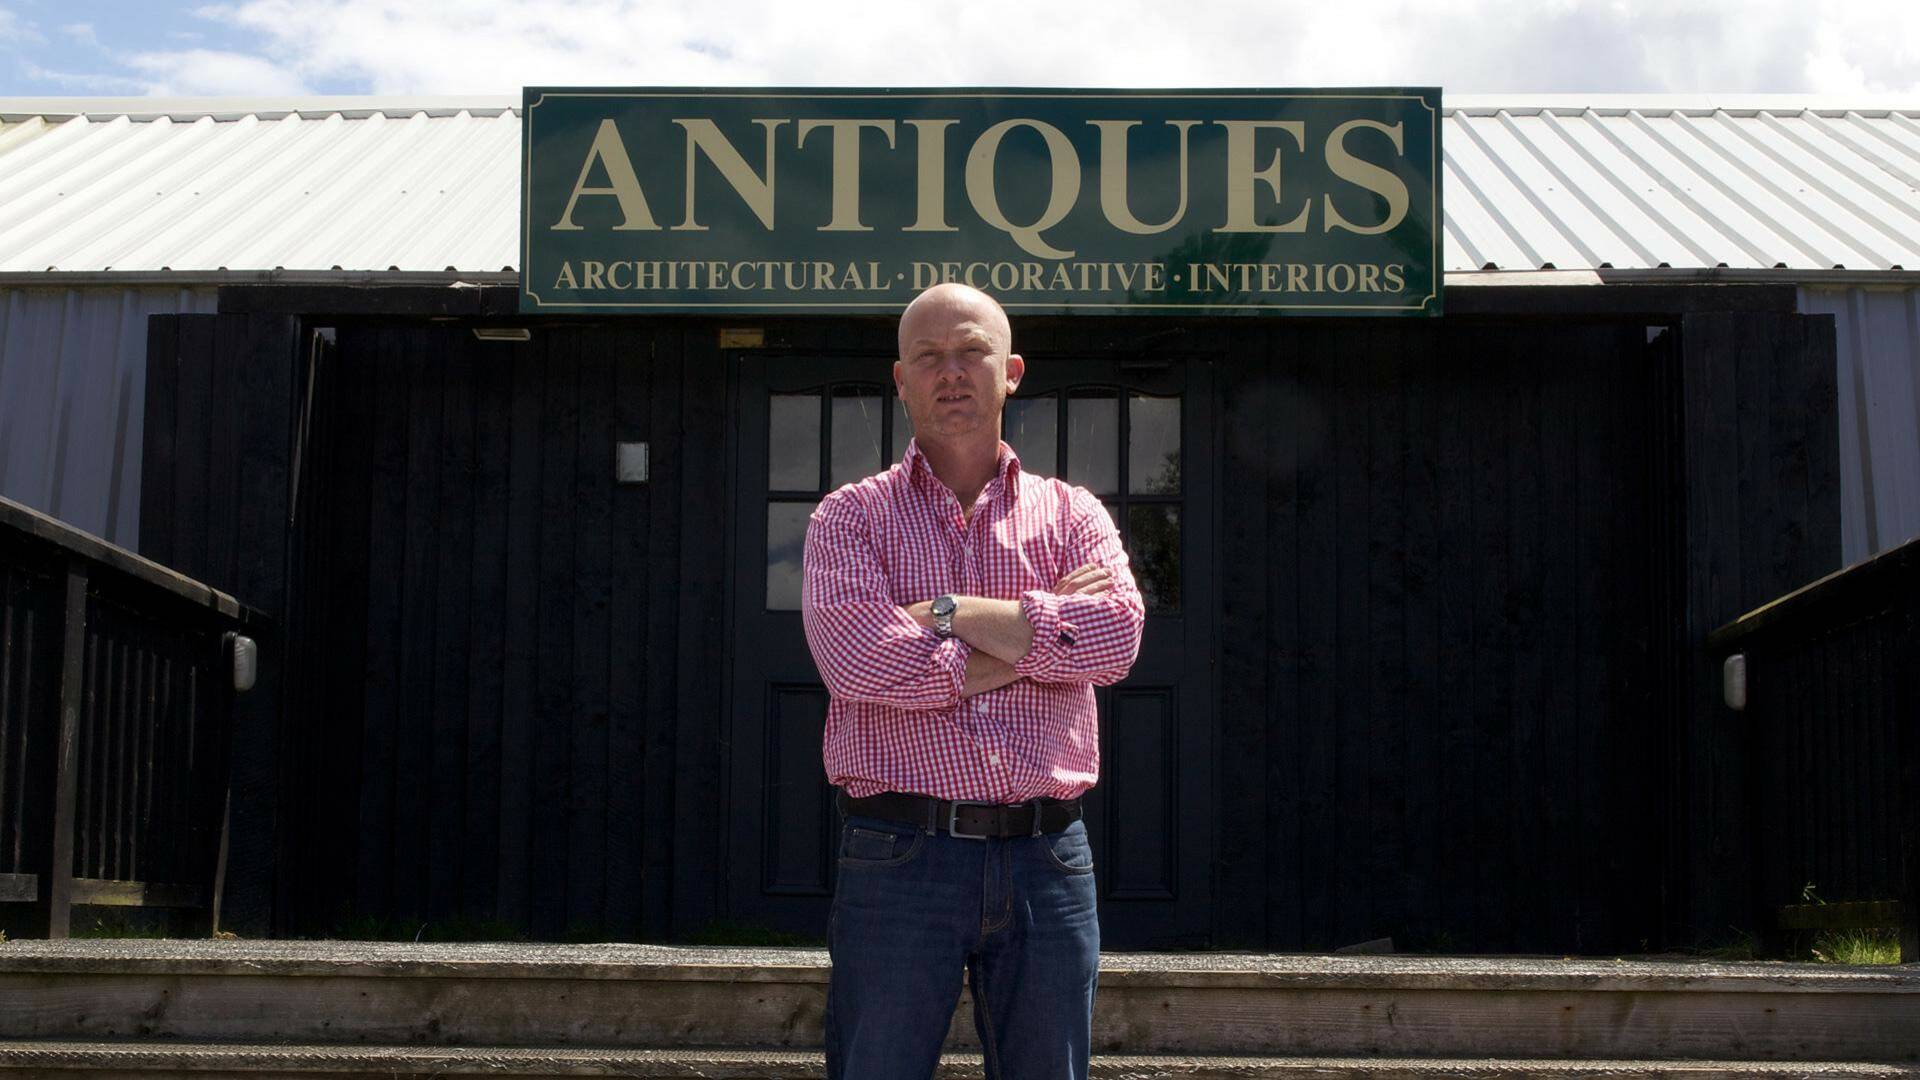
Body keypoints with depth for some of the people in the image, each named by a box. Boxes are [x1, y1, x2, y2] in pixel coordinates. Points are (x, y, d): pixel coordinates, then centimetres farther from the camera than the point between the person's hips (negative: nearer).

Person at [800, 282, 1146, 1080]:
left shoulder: (1072, 515, 13)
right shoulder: (850, 518, 7)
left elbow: (1116, 635, -7)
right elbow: (852, 652, -13)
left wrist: (946, 611, -9)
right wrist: (1038, 633, -5)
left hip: (1046, 862, 2)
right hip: (899, 856, -2)